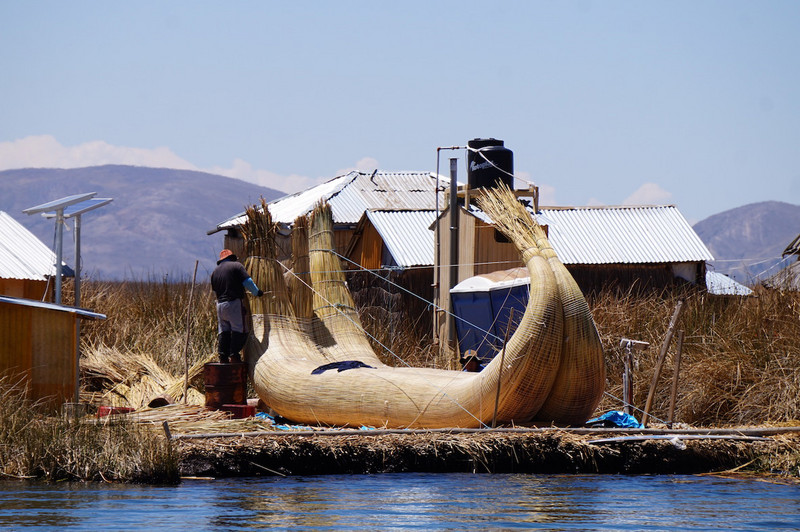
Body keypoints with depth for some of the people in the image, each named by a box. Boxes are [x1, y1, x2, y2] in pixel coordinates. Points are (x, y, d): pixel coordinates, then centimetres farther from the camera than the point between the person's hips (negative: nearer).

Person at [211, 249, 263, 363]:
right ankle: (234, 355, -11)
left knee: (223, 330, 10)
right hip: (234, 302, -6)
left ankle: (223, 356, 5)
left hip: (220, 304, 6)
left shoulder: (215, 271, 17)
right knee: (238, 329, -3)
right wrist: (257, 292, 6)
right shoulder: (236, 266, -1)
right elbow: (248, 282, -7)